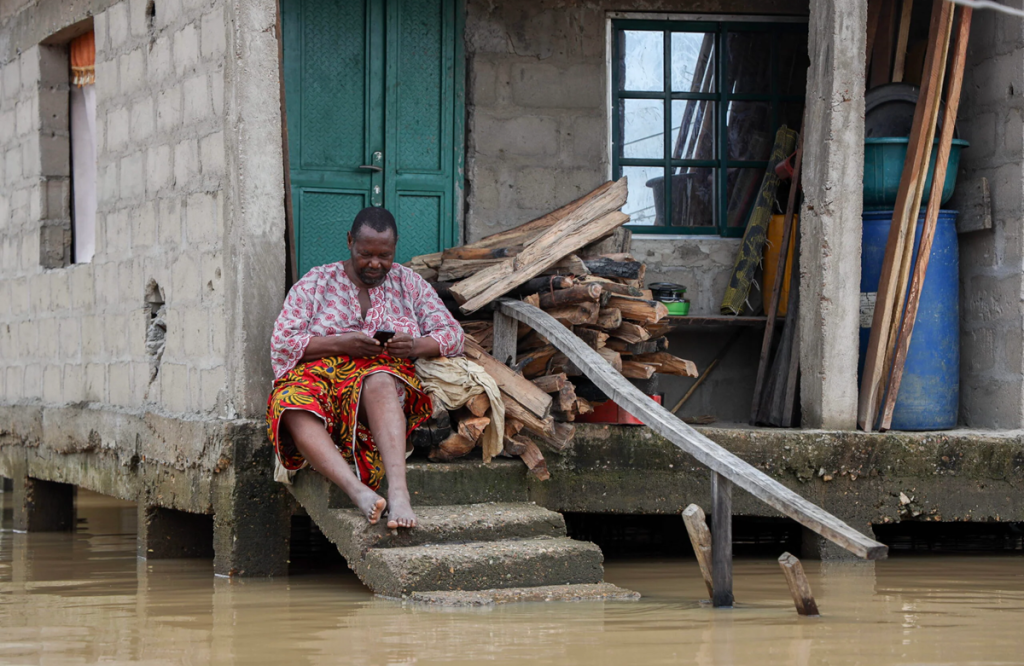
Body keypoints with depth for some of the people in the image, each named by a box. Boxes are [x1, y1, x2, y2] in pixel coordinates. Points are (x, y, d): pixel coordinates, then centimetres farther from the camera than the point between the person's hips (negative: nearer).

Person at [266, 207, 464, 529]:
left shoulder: (409, 284, 17)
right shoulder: (316, 283, 12)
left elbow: (453, 335, 10)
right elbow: (281, 344, 1)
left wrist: (415, 346, -13)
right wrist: (341, 343, -14)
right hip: (321, 375, 0)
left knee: (379, 380, -40)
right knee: (293, 405, -38)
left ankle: (398, 491, -58)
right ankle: (359, 491, -57)